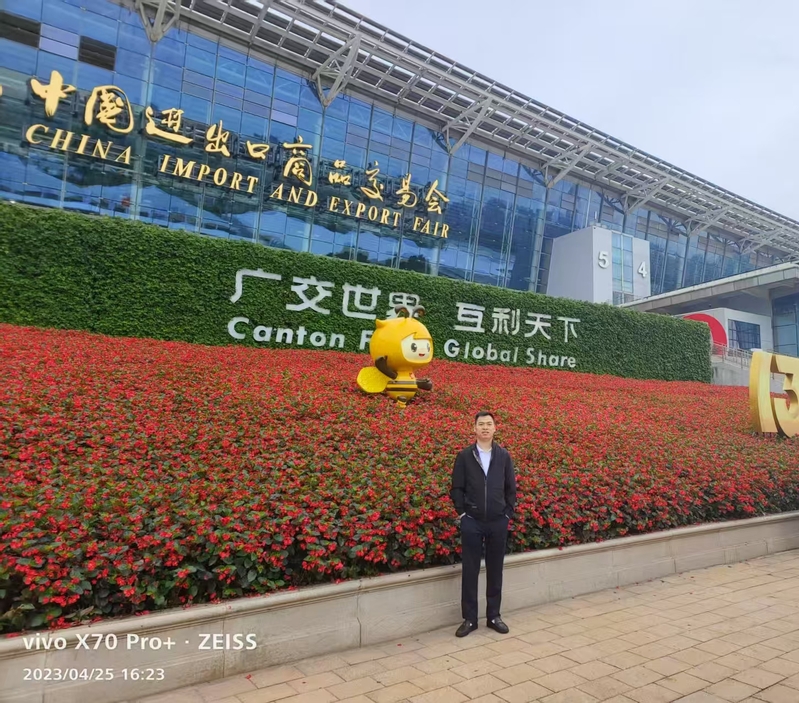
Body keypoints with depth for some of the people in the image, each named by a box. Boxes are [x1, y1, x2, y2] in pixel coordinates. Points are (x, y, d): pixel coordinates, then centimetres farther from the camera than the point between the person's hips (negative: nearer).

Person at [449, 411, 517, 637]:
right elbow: (456, 488, 1)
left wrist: (508, 513, 1)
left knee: (495, 570, 11)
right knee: (470, 571, 5)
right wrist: (462, 513, -5)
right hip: (472, 522, -1)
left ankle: (493, 616, 25)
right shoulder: (464, 456, -2)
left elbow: (511, 488, 7)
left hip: (498, 522, 1)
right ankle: (469, 619, 17)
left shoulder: (504, 456, 3)